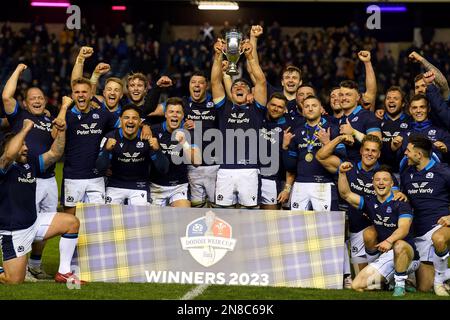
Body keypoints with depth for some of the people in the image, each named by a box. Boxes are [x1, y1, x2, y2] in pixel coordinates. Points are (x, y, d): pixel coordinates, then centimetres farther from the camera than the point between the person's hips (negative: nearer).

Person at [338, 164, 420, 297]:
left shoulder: (401, 203, -9)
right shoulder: (370, 202, 9)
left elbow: (404, 229, -25)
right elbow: (346, 194, 5)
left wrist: (389, 241, -45)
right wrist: (342, 173, -11)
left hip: (408, 256, -6)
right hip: (384, 257, 6)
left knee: (399, 245, -42)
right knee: (357, 286, -8)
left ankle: (400, 285, -24)